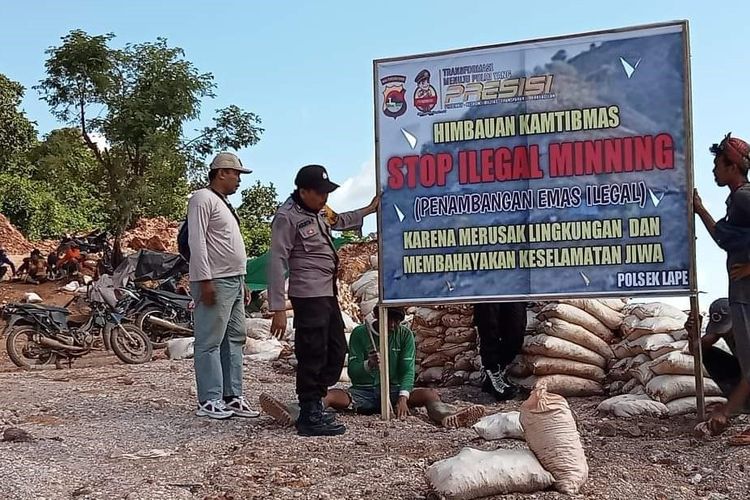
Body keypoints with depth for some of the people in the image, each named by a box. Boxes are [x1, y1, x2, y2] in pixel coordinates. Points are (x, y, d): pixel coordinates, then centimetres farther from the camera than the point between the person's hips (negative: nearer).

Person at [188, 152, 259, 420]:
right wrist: (205, 281, -21)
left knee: (234, 340, 10)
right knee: (210, 343, -7)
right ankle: (209, 401, -3)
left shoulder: (224, 204, 22)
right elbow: (196, 241, -16)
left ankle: (232, 397, 16)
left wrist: (241, 281, 21)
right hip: (214, 282, -10)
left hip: (234, 281, 10)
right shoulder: (203, 198, -7)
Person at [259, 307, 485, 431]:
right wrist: (368, 365, -29)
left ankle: (446, 416, -60)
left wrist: (403, 397, -24)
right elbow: (352, 372, -6)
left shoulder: (405, 335, 3)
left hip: (394, 390, 1)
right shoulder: (359, 333, -1)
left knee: (430, 393, -26)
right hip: (363, 391, -1)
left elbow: (407, 369, -6)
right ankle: (293, 414, -57)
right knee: (331, 394, -29)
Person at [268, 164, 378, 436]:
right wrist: (278, 309, -20)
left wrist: (369, 209, 39)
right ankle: (310, 418, 5)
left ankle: (312, 403, 28)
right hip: (308, 296, -10)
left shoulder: (319, 212, 13)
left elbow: (340, 221, 38)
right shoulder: (287, 217, -13)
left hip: (328, 294, 10)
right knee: (312, 357, -5)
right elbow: (277, 263, -17)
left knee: (337, 352, 15)